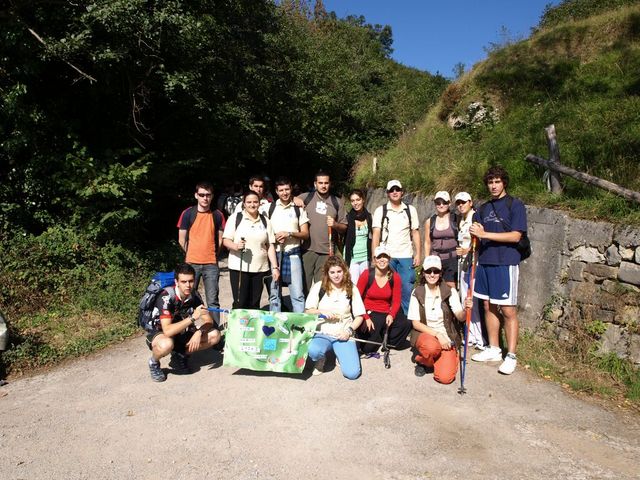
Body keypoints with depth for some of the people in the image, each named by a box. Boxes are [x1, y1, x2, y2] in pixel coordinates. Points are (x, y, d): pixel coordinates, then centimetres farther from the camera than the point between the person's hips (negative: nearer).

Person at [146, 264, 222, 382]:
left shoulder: (194, 295, -11)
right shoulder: (166, 297, -29)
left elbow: (209, 321, -7)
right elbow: (167, 331, -37)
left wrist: (199, 332, -28)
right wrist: (193, 318, -42)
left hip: (181, 333, 6)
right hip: (160, 333, -6)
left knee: (214, 335, -13)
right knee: (167, 344, -41)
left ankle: (180, 355, 6)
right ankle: (153, 363, -5)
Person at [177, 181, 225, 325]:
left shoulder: (217, 215, 3)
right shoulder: (188, 214, -2)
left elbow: (220, 238, 9)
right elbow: (182, 240, 3)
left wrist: (213, 254, 9)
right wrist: (191, 255, 10)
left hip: (211, 264, 1)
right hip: (192, 263, 0)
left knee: (213, 301, 4)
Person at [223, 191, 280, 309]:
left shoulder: (265, 221, 13)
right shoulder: (235, 218, 3)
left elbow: (270, 246, 11)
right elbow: (226, 240, -1)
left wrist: (275, 267, 5)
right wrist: (235, 246, -23)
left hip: (260, 268, 3)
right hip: (239, 268, -3)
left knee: (254, 304, 7)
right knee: (240, 303, -3)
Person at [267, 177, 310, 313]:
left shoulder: (298, 209, 6)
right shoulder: (270, 208, 7)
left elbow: (305, 234, 5)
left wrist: (289, 233, -11)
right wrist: (273, 238, -9)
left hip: (293, 254, -1)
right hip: (274, 254, 1)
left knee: (298, 293, -3)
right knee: (274, 293, 8)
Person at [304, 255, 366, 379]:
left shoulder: (352, 289, 4)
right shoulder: (318, 287, 2)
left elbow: (359, 316, 6)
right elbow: (308, 311, 4)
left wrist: (349, 330, -10)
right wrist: (322, 312, -15)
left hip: (344, 335, 1)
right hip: (323, 333, -1)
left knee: (352, 373, -19)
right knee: (313, 351, -37)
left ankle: (338, 351, 14)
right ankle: (321, 361, 3)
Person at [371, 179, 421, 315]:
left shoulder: (411, 210, 8)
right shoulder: (380, 211, 4)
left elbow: (415, 233, 8)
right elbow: (376, 235, -1)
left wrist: (418, 254, 0)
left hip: (406, 256, 1)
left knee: (407, 289, 1)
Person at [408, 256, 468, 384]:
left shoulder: (449, 291, -3)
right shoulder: (417, 293, -5)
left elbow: (460, 317, -16)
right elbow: (416, 323, -6)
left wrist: (465, 311, -39)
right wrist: (437, 334, -18)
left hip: (446, 337, 1)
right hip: (424, 334, -1)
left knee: (445, 377, -18)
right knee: (432, 346, -37)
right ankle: (421, 360, -1)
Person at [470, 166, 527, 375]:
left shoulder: (515, 205, -4)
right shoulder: (484, 208, 14)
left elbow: (515, 236, -12)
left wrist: (485, 234, -17)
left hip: (505, 263, -6)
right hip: (485, 261, 6)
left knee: (508, 310, -1)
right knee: (489, 306, 11)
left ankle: (511, 356, 7)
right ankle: (493, 349, 22)